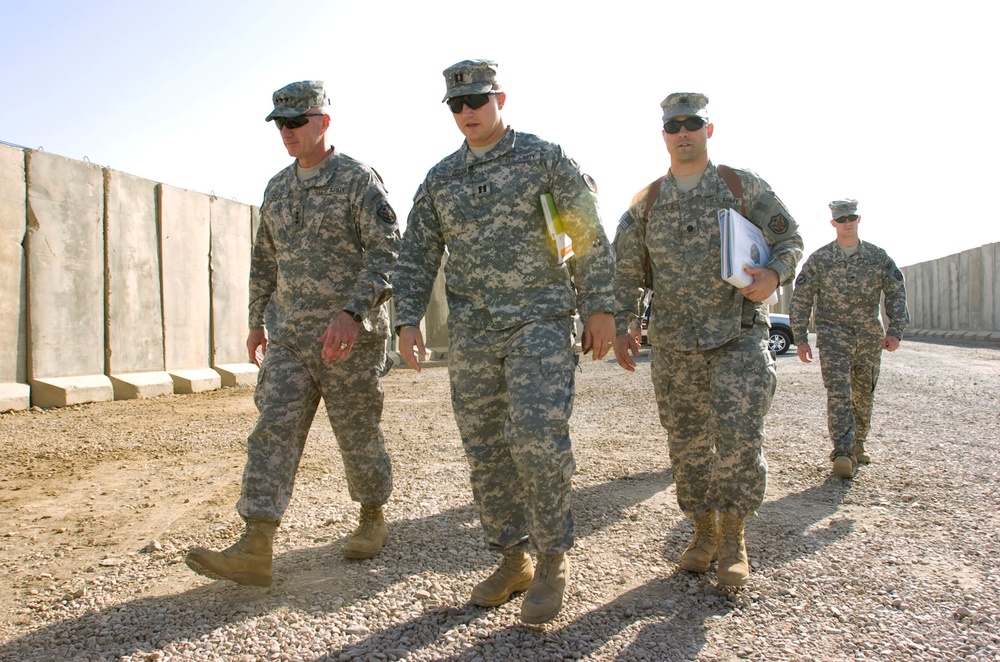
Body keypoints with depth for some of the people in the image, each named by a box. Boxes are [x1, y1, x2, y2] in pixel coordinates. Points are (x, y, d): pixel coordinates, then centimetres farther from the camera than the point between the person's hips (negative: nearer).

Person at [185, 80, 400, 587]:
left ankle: (373, 517, 29)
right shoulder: (277, 188, 15)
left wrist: (352, 312, -24)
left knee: (358, 433, 6)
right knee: (273, 430, -4)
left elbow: (387, 253, -15)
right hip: (288, 336, 6)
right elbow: (264, 260, 23)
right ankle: (254, 549, -6)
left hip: (351, 336, -6)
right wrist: (257, 321, 21)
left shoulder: (358, 180, -6)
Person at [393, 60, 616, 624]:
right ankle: (513, 560, 22)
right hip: (471, 333, 5)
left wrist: (599, 308, -7)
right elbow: (418, 257, 13)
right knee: (485, 452, 7)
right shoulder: (439, 179, 13)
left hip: (541, 322, -4)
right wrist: (409, 320, 1)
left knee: (537, 438, -16)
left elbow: (590, 236, -1)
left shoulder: (546, 158, 2)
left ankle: (553, 561, 4)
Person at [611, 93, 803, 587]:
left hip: (740, 334, -2)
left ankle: (733, 539, 7)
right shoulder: (646, 203, 9)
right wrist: (620, 327, 0)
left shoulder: (744, 186, 4)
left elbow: (789, 240, 5)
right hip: (674, 343, 2)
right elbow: (626, 271, 10)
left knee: (738, 436, -12)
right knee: (687, 443, 8)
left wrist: (773, 274, -16)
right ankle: (704, 533, 26)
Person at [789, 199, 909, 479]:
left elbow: (896, 293, 6)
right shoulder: (818, 259, 0)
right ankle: (843, 453, -16)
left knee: (864, 395, 11)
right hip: (833, 334, -3)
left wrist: (896, 330, -4)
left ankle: (857, 444, 30)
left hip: (869, 336, 3)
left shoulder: (877, 256, 4)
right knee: (838, 394, -13)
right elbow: (800, 300, 1)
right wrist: (800, 339, -2)